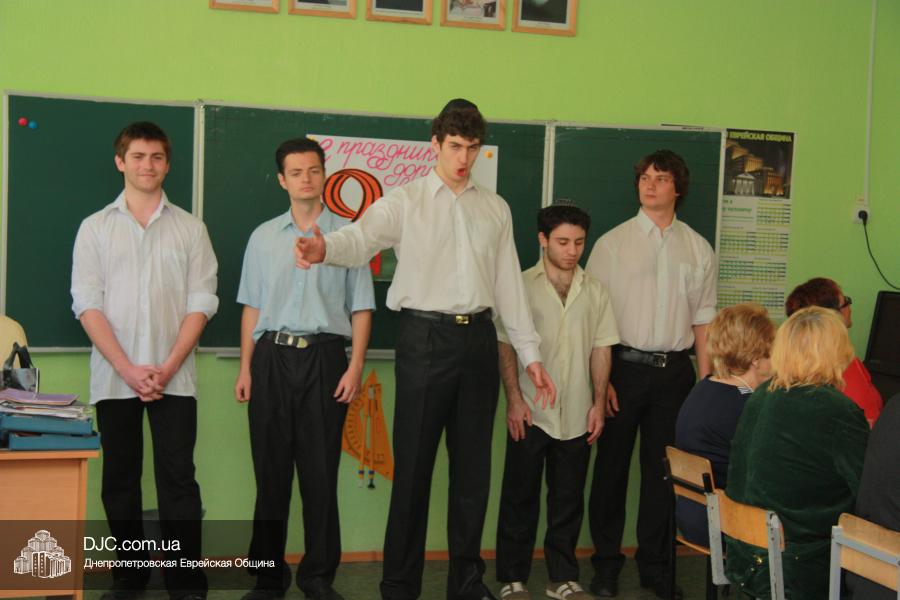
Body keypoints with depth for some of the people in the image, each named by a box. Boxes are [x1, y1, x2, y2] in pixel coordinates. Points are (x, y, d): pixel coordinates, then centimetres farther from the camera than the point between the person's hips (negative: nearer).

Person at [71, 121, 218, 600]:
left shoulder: (190, 228, 7)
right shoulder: (95, 228, 7)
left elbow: (202, 303, 1)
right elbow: (87, 304, -1)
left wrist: (168, 367, -10)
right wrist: (127, 368, -11)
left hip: (173, 377, -1)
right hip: (114, 377, 1)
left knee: (178, 480, -3)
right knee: (120, 480, 7)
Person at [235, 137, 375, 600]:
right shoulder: (264, 237, 10)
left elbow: (360, 307, 3)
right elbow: (252, 307, 12)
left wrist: (355, 366, -6)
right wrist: (245, 367, 6)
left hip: (324, 357, -2)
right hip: (272, 357, 2)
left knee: (320, 472, 2)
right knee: (271, 470, 6)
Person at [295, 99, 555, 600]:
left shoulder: (496, 209, 13)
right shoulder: (405, 202, 0)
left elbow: (510, 283, 14)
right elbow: (361, 238, -19)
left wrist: (531, 353, 11)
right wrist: (324, 248, -42)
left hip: (479, 338, 4)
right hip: (425, 337, -4)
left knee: (473, 465, 10)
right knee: (414, 465, 0)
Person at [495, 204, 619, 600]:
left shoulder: (594, 291, 8)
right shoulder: (522, 286, -2)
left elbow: (601, 349, 10)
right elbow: (505, 345, -3)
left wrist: (598, 402, 4)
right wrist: (514, 399, -9)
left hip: (577, 416, 3)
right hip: (531, 414, -3)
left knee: (568, 501, 10)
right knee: (521, 499, 4)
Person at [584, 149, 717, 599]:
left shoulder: (698, 249, 8)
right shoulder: (612, 243, 1)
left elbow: (703, 320, 10)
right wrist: (600, 379, -8)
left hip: (674, 371, 2)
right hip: (624, 365, -2)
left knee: (663, 469, 7)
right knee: (612, 465, 4)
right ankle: (606, 562, 18)